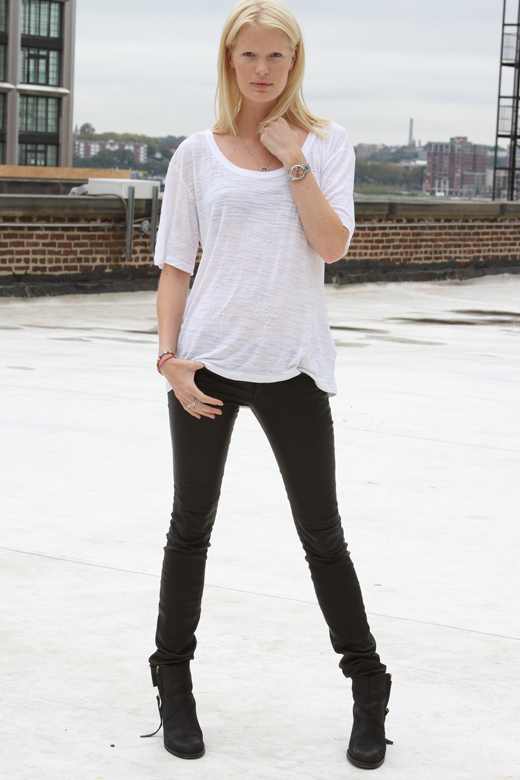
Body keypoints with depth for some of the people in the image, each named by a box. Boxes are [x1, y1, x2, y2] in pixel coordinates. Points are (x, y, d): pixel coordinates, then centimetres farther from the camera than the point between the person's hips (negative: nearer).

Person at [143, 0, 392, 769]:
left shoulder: (325, 143, 3)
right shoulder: (198, 154, 4)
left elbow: (332, 244, -9)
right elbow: (175, 264, 4)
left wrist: (295, 160, -13)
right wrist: (168, 355, -6)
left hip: (293, 363, -1)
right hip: (208, 360, 1)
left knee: (323, 536, 4)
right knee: (191, 528, 8)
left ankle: (368, 689, 18)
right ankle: (174, 683, 23)